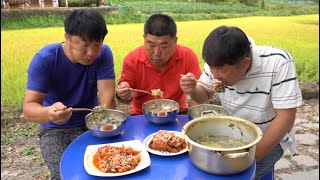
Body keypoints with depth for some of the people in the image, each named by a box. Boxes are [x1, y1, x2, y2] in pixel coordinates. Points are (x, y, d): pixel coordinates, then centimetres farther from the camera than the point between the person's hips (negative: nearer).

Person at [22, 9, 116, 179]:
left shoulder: (104, 54, -15)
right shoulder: (44, 59, -20)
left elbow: (107, 97, -21)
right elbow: (28, 108, -24)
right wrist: (49, 113, -47)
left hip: (91, 124, 2)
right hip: (55, 129, -2)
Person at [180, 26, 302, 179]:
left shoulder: (278, 62, -28)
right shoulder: (218, 63, -14)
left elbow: (285, 119, -25)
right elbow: (204, 96, 1)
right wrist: (192, 90, -22)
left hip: (271, 138, -4)